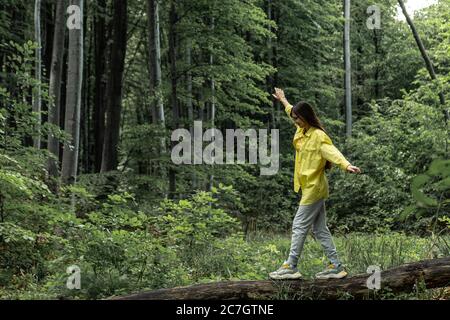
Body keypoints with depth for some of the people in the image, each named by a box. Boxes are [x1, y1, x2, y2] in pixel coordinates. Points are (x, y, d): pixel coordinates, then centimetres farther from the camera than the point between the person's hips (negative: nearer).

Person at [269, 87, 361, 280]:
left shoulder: (319, 136, -17)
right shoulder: (302, 131, 9)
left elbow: (333, 152, -34)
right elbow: (292, 111, 30)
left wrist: (346, 165, -52)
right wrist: (283, 100, 46)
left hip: (314, 188, -9)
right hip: (311, 187, 9)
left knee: (299, 226, -4)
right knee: (319, 229, 10)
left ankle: (290, 267, 3)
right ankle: (336, 266, 13)